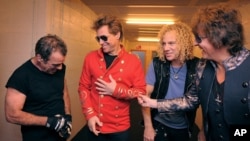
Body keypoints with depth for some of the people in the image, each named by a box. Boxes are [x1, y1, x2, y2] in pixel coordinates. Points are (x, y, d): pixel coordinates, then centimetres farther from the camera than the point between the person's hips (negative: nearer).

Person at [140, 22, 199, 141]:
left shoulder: (197, 66, -12)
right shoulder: (157, 64, -13)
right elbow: (146, 95, -10)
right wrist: (148, 126, -11)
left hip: (183, 127, 1)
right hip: (159, 123, -1)